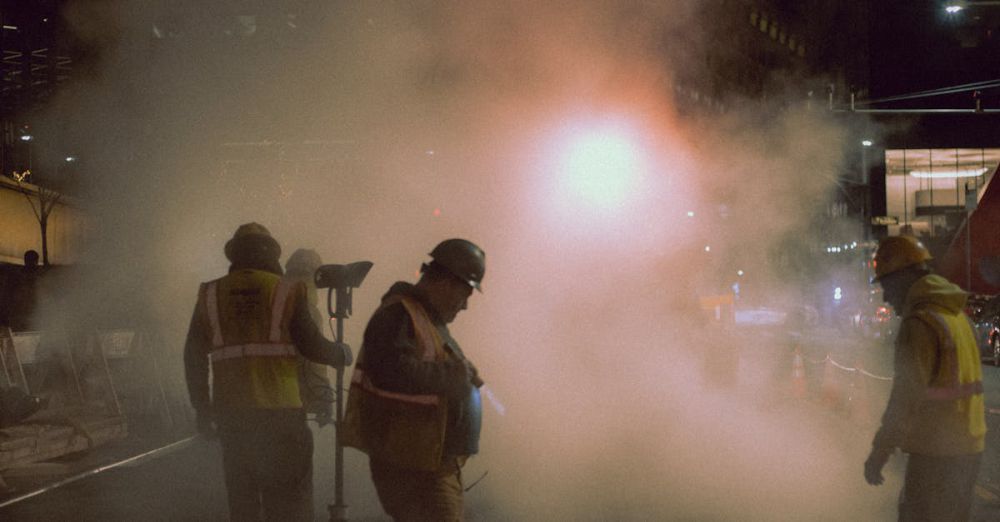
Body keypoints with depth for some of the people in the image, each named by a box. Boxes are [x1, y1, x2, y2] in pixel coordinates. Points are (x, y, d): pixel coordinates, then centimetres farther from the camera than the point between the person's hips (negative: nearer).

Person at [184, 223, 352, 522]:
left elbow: (194, 356, 8)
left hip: (231, 414, 4)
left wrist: (202, 408, 15)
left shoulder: (210, 295, 9)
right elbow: (312, 346, -7)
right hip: (280, 412, -3)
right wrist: (341, 355, 13)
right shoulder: (286, 291, -1)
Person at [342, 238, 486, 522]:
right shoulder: (397, 315, -14)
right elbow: (391, 372, -30)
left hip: (438, 461, 10)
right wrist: (454, 371, -21)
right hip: (410, 463, -10)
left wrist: (465, 376, 7)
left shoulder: (432, 320, 20)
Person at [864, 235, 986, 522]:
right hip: (969, 446, 9)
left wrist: (880, 451, -17)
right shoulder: (956, 314, 13)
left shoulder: (919, 323, -16)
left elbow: (908, 393, -21)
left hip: (936, 451, -9)